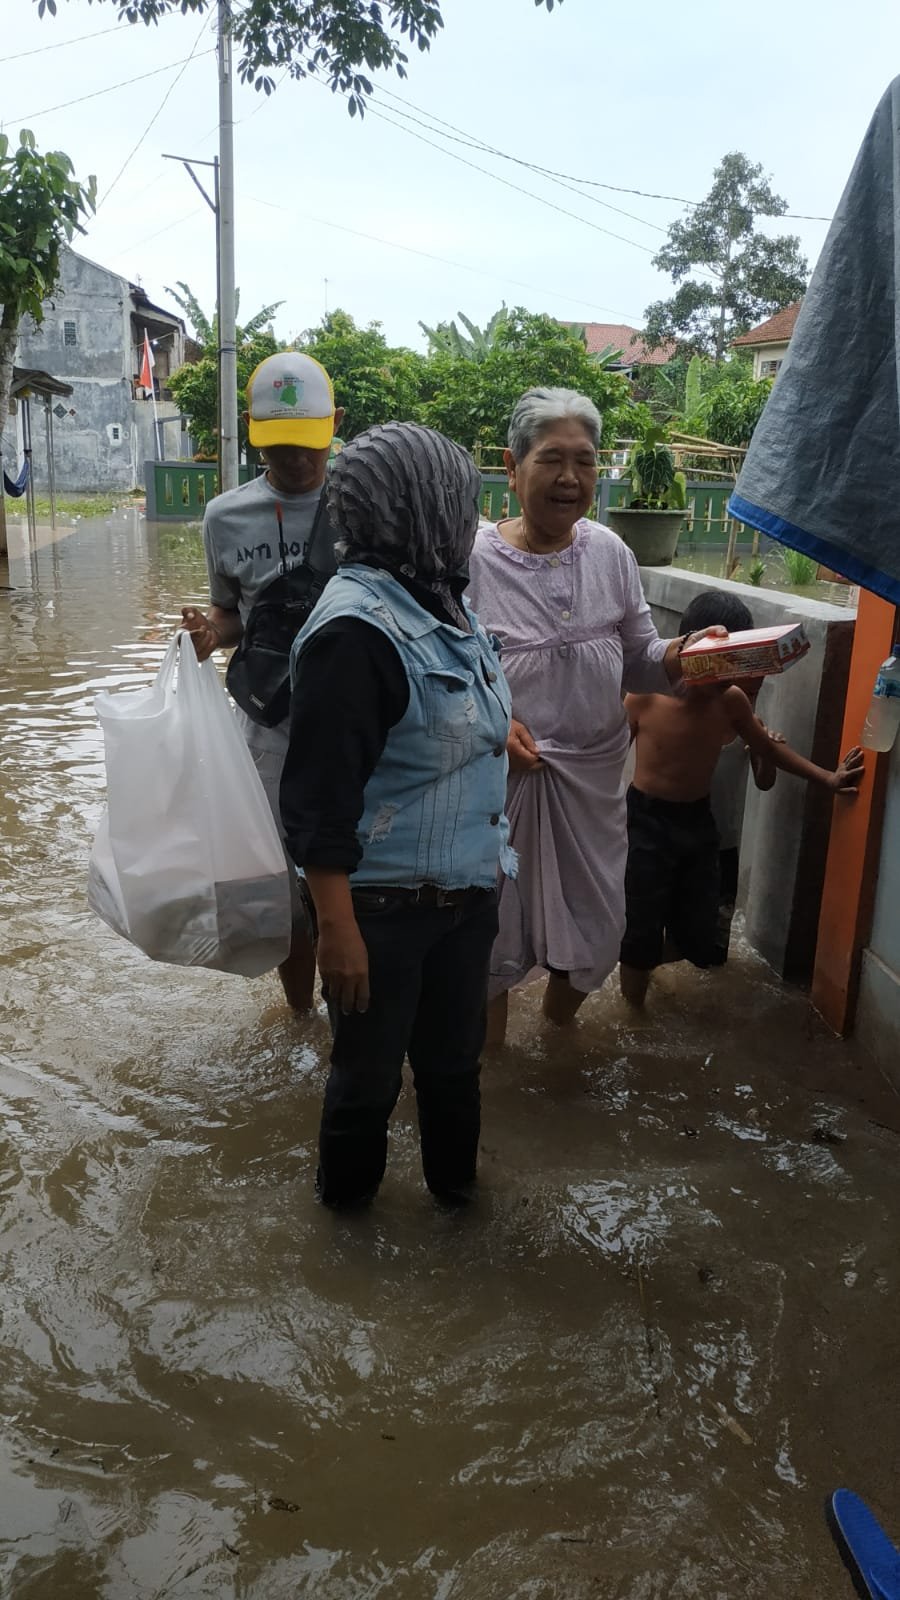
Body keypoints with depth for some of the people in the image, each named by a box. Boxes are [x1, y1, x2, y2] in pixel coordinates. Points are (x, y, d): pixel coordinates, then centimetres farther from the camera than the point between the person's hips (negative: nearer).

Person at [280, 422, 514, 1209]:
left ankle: (454, 1177, 50)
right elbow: (319, 798, -24)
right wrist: (337, 929, -23)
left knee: (454, 1056, 25)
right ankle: (348, 1193, 43)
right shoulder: (356, 628, -24)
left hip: (465, 887, 8)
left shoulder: (442, 600, 3)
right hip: (383, 904, -8)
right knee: (370, 1068, 16)